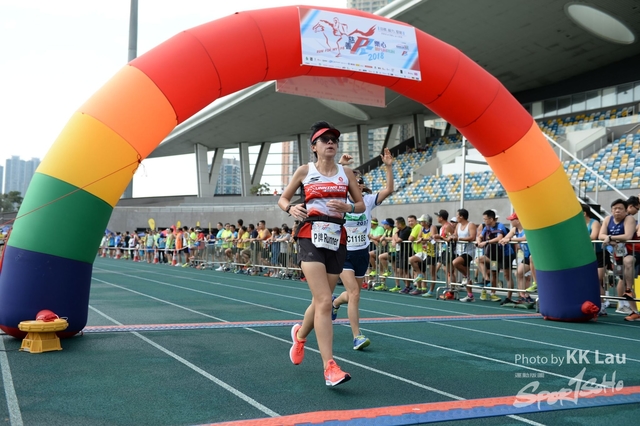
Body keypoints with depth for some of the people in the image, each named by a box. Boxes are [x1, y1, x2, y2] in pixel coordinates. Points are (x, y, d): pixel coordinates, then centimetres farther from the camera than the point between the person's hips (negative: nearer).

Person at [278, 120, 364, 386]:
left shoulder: (346, 173, 9)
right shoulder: (305, 171, 4)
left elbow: (361, 205, 13)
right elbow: (283, 199, 11)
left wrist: (347, 207, -9)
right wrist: (291, 208, -12)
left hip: (337, 240, 4)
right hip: (311, 238, -4)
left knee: (320, 301, 13)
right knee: (324, 301, -17)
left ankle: (300, 335, 45)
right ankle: (329, 367, -15)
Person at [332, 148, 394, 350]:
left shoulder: (368, 200, -1)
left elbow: (388, 190, -13)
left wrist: (389, 167, -22)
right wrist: (340, 166, -36)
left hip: (362, 253, 4)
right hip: (344, 253, -4)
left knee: (353, 293, 18)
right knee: (354, 293, -16)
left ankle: (335, 303, 53)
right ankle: (357, 337, -9)